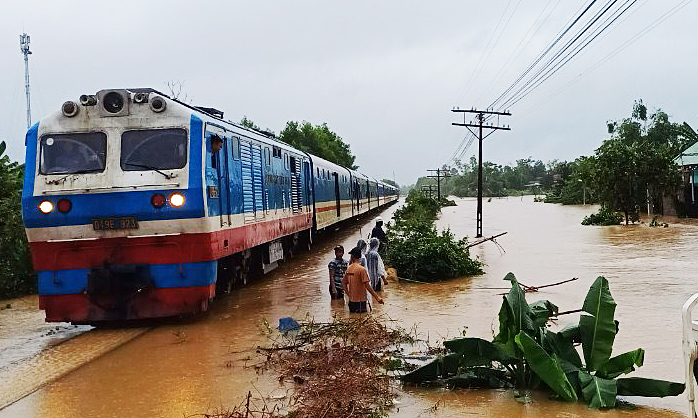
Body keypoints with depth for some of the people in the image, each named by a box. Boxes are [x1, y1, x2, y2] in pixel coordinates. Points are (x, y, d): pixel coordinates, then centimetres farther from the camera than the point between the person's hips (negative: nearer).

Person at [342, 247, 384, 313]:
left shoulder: (349, 268, 5)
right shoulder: (361, 269, -16)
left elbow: (343, 283, 13)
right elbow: (367, 286, -19)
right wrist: (377, 297, -16)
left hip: (351, 300, 7)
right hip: (360, 301, -7)